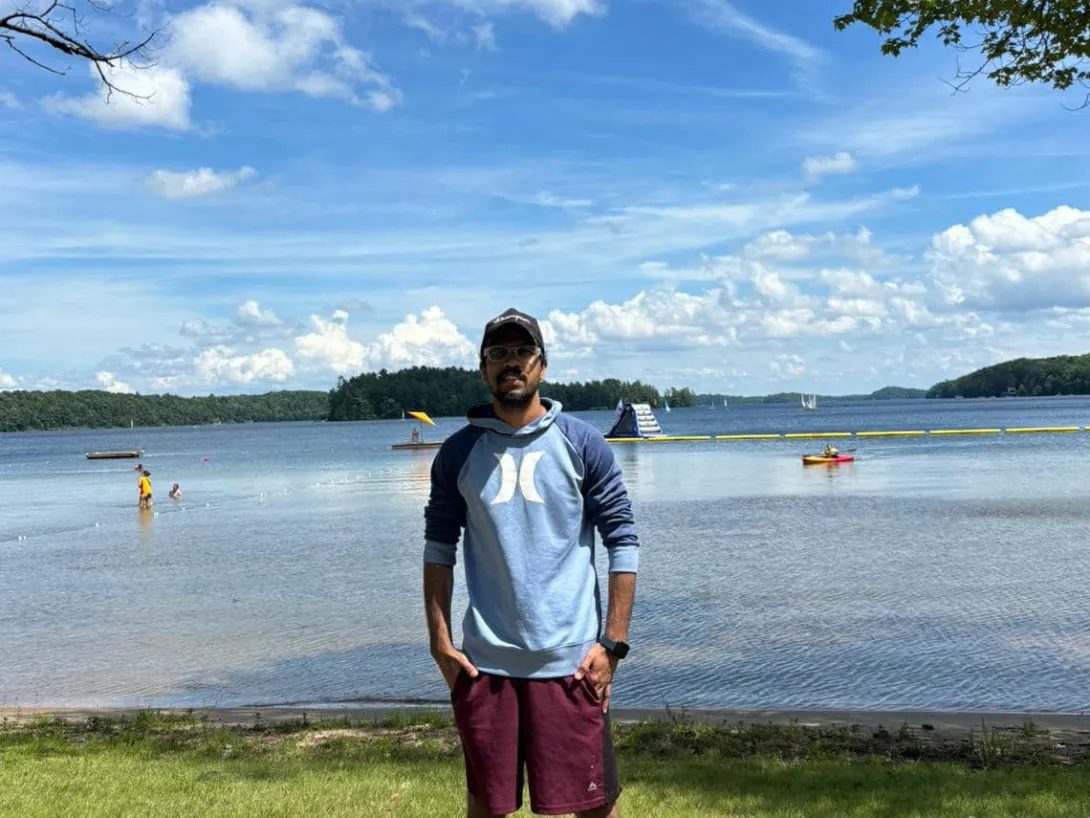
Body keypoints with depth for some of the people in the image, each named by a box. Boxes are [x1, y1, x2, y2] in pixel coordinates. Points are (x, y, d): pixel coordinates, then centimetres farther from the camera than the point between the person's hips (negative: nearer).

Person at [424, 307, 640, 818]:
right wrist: (440, 642, 1)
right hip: (484, 662, 2)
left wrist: (613, 644, -6)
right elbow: (439, 550, 8)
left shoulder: (582, 444, -1)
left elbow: (623, 546, -1)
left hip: (569, 661, -1)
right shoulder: (458, 452, 4)